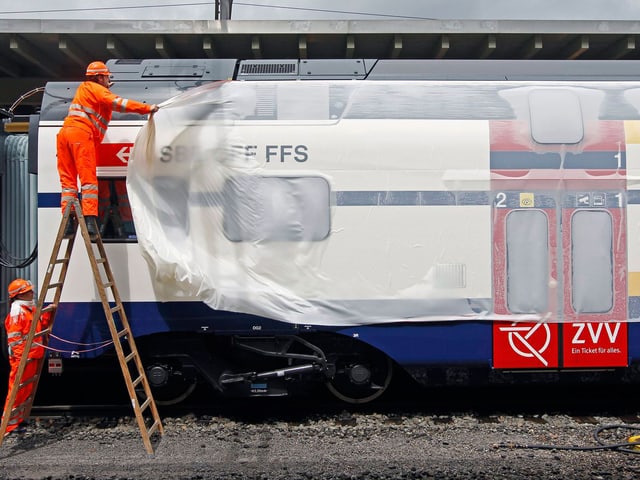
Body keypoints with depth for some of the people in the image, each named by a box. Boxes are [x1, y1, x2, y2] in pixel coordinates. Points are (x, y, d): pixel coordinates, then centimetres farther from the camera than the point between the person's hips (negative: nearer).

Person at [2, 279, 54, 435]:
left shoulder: (31, 308, 14)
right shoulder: (17, 310, -14)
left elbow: (41, 327, 21)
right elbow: (14, 336, -19)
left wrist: (47, 314, 6)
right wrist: (20, 355, -22)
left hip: (33, 355, 10)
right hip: (22, 357, -9)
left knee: (28, 388, 15)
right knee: (17, 390, -5)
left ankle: (19, 420, 26)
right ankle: (8, 425, 2)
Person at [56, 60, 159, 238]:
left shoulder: (83, 88, 29)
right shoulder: (96, 89, 3)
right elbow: (117, 102, -13)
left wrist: (105, 89, 50)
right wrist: (146, 108, -16)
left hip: (64, 133, 8)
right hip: (81, 133, -8)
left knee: (68, 179, 4)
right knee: (88, 178, -10)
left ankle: (67, 222, -3)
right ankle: (90, 221, -20)